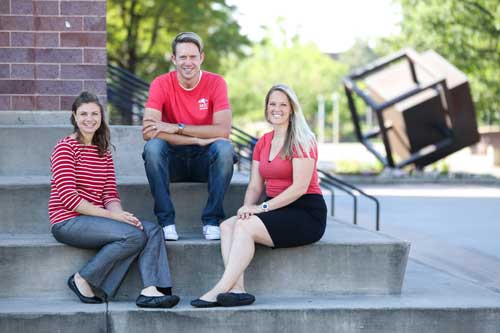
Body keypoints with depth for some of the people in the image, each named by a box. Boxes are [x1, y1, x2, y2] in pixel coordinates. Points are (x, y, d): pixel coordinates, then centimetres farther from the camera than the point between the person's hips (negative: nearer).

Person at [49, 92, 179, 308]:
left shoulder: (104, 152, 16)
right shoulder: (65, 148, -6)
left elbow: (110, 195, 11)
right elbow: (68, 198, -15)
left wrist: (120, 213, -13)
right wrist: (111, 215, -18)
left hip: (94, 219, 7)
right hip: (68, 222, -7)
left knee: (152, 230, -13)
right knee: (134, 235, -25)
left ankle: (150, 290, -27)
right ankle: (83, 280, -12)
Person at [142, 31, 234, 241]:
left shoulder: (215, 83, -7)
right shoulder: (161, 84, -8)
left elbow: (223, 130, -20)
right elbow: (148, 131, -22)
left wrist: (177, 128, -25)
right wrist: (197, 139, -27)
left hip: (205, 161, 0)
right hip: (173, 160, 0)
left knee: (224, 148, -31)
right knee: (153, 147, -30)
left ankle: (212, 221, -21)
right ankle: (166, 222, -25)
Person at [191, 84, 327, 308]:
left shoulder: (302, 141, -7)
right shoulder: (262, 143, 16)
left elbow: (300, 187, -15)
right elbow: (255, 186, 12)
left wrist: (263, 207, -18)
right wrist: (248, 207, -9)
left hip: (306, 213, -7)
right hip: (278, 211, 7)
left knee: (245, 227, -27)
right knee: (227, 226, -16)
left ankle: (220, 290, -29)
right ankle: (238, 290, -32)